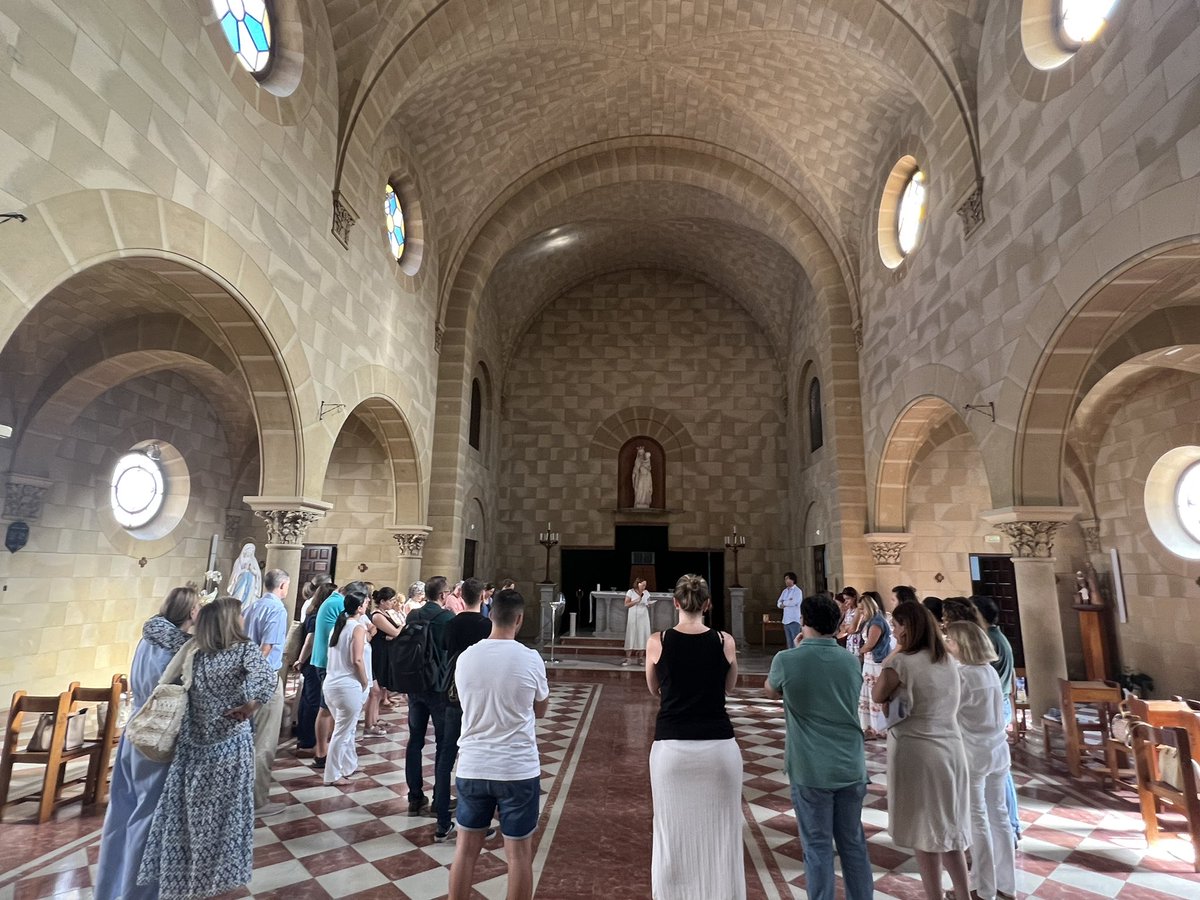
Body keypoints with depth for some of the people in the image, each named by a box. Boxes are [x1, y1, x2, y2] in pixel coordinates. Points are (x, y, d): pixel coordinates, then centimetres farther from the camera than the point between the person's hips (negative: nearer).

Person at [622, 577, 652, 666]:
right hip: (633, 617, -4)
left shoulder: (646, 593, 5)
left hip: (643, 617, 4)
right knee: (631, 636, -4)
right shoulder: (630, 592, -6)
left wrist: (648, 605, -6)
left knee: (642, 636, 2)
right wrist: (636, 601, -19)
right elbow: (626, 604, -10)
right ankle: (628, 658, -1)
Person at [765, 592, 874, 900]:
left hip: (810, 771, -4)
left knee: (818, 847, 8)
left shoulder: (786, 660, -13)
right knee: (853, 842, 19)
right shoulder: (851, 662, 0)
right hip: (851, 767, 4)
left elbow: (770, 691, 8)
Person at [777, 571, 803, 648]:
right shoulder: (785, 591, 15)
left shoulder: (797, 591, -5)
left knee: (795, 642, -9)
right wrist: (788, 602, -9)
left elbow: (794, 602, -19)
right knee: (789, 643, 11)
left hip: (794, 620, -7)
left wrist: (784, 603, -2)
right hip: (786, 620, 7)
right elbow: (778, 604, 11)